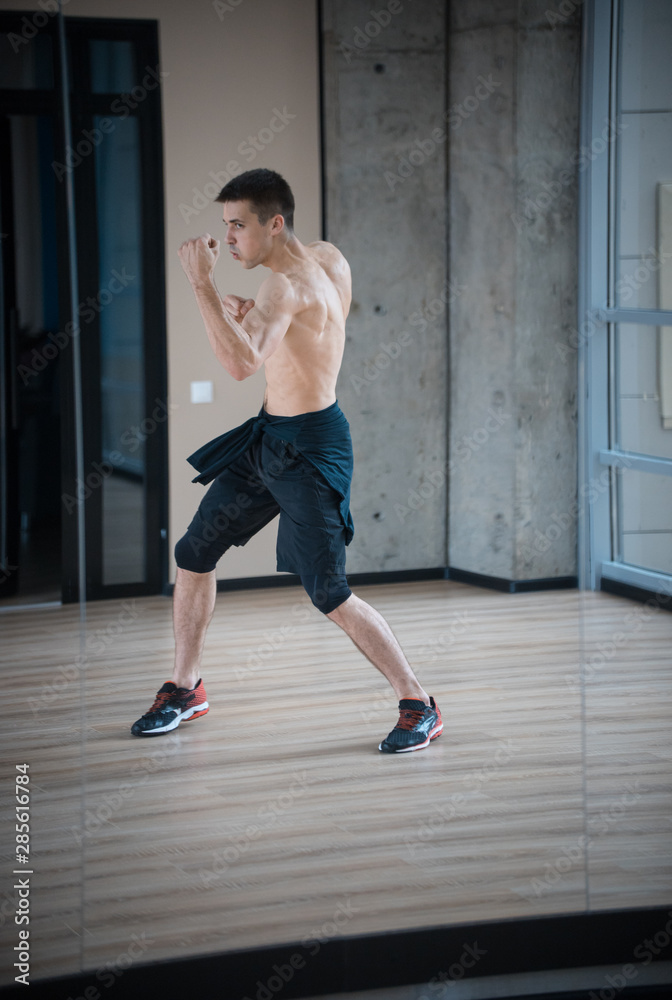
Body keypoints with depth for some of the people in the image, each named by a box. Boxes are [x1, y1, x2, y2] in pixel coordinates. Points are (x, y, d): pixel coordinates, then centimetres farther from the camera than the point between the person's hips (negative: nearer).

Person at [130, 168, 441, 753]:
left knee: (329, 595, -10)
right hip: (268, 437, 10)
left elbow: (241, 363, -41)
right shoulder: (329, 258, 3)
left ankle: (419, 708, 3)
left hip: (309, 450, -10)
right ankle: (186, 689, 29)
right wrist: (247, 316, 6)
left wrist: (202, 284, -38)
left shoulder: (285, 286, -25)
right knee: (193, 555, 14)